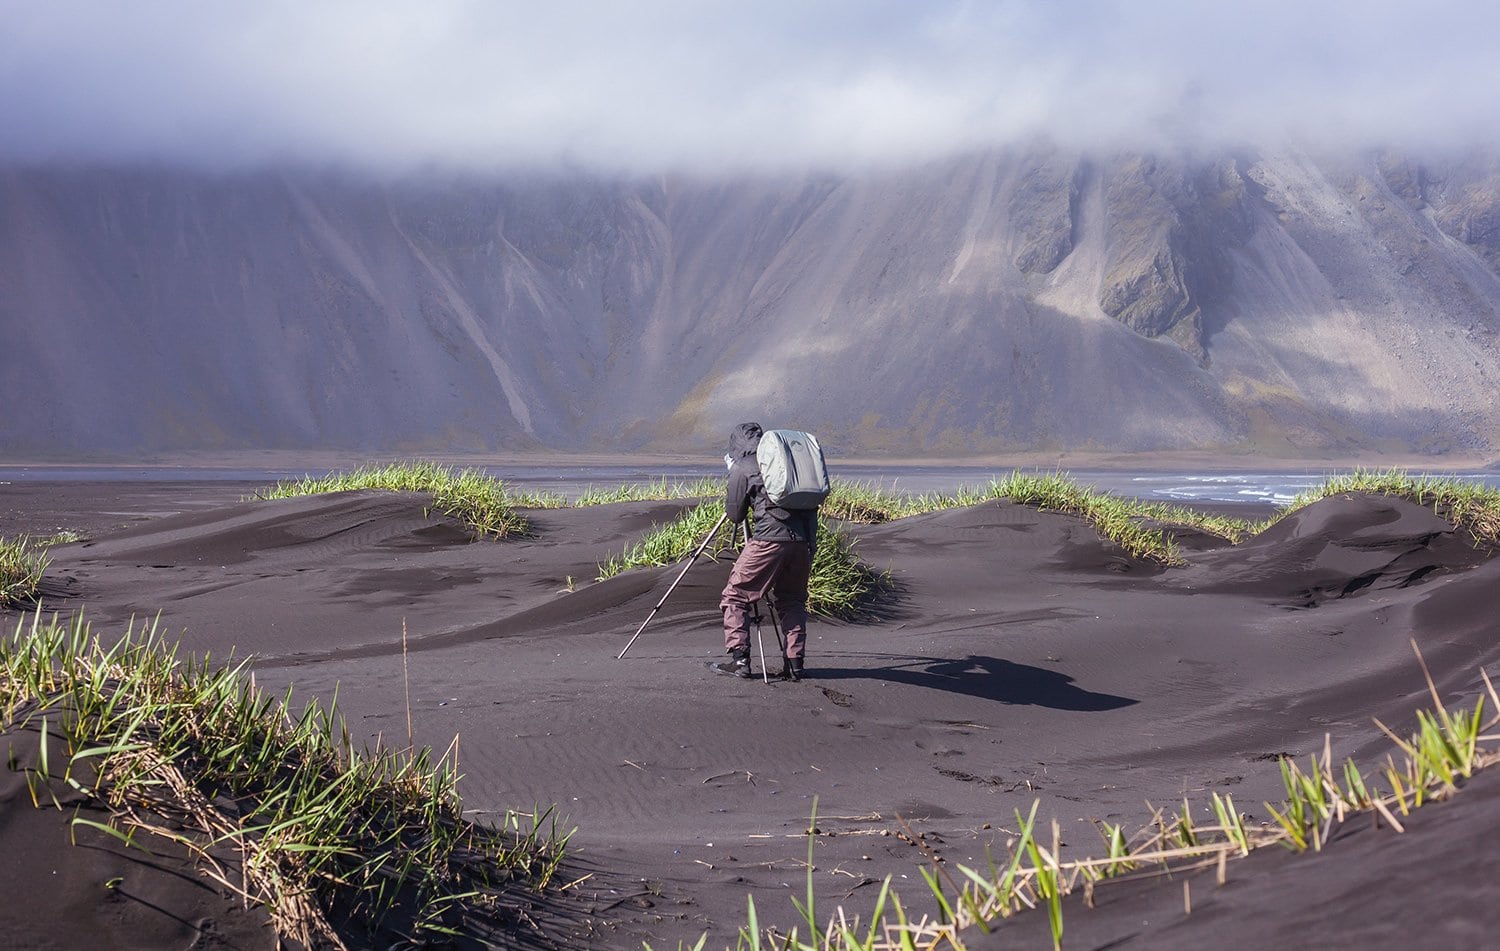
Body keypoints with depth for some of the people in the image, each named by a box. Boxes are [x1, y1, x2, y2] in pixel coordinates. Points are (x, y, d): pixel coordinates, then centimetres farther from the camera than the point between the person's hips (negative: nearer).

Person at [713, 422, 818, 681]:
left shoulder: (742, 468, 5)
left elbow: (734, 515, 10)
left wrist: (731, 480, 24)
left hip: (769, 539, -5)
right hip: (803, 540, 5)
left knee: (735, 596, 7)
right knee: (792, 601, 17)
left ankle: (739, 659, 0)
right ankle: (795, 664, 10)